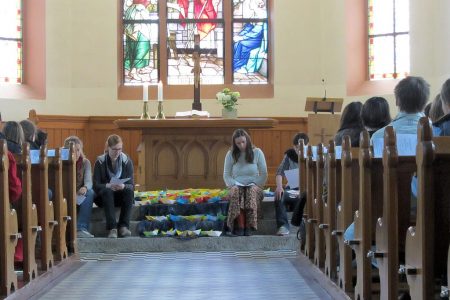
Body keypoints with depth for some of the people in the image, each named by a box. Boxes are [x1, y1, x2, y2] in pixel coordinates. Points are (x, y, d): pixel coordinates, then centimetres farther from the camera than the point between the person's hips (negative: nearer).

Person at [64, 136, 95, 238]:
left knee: (90, 192, -30)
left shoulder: (85, 162, 0)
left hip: (81, 195, 2)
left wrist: (85, 188, -41)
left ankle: (82, 228, -36)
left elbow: (89, 181, -15)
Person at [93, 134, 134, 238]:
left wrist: (123, 186, -33)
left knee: (129, 191, -30)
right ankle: (112, 228, -43)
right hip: (103, 197, -1)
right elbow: (96, 185, -12)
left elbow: (131, 185, -9)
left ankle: (124, 226, -33)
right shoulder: (100, 162, -7)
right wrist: (108, 185, -34)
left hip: (121, 196, 2)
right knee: (107, 191, -34)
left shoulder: (127, 161, -4)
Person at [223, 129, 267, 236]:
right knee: (236, 191, -37)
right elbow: (226, 175, 8)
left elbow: (264, 174, 4)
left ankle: (248, 226, -41)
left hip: (254, 186, -1)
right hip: (237, 186, 1)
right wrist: (233, 185, -11)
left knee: (251, 191, -38)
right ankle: (240, 226, -42)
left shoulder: (257, 152, 4)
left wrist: (255, 185, -9)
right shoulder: (230, 154, 7)